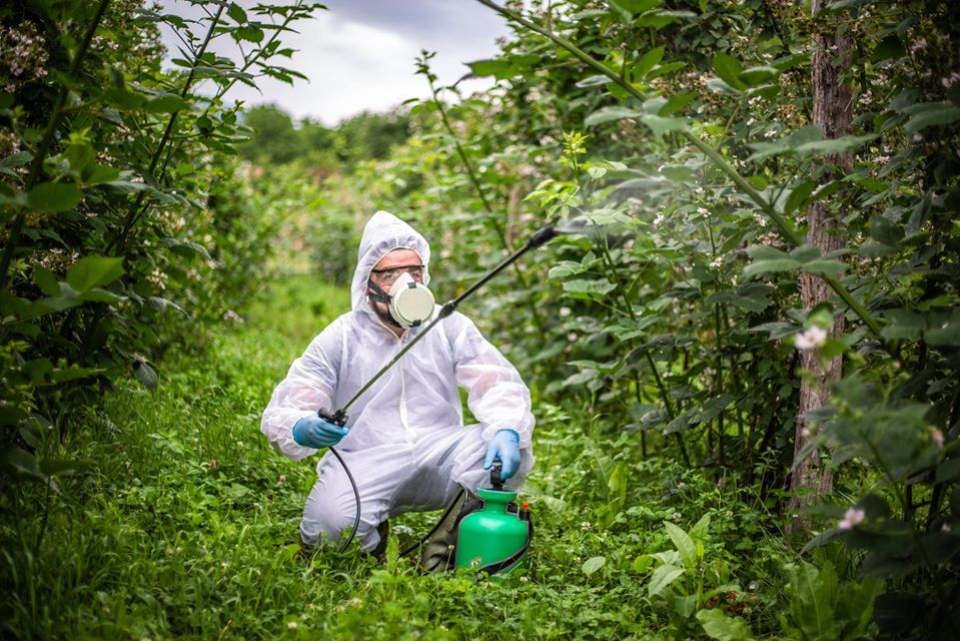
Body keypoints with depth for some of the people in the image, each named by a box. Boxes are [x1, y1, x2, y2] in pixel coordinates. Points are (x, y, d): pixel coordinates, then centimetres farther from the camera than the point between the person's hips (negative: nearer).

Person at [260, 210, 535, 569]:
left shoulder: (449, 327, 7)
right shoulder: (340, 339, 2)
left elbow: (500, 385, -1)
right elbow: (281, 412, -3)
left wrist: (507, 431, -25)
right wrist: (301, 429, -29)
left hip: (441, 457, 2)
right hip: (366, 465, -1)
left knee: (511, 448, -24)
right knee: (330, 522, -32)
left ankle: (443, 550, -9)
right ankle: (373, 543, 7)